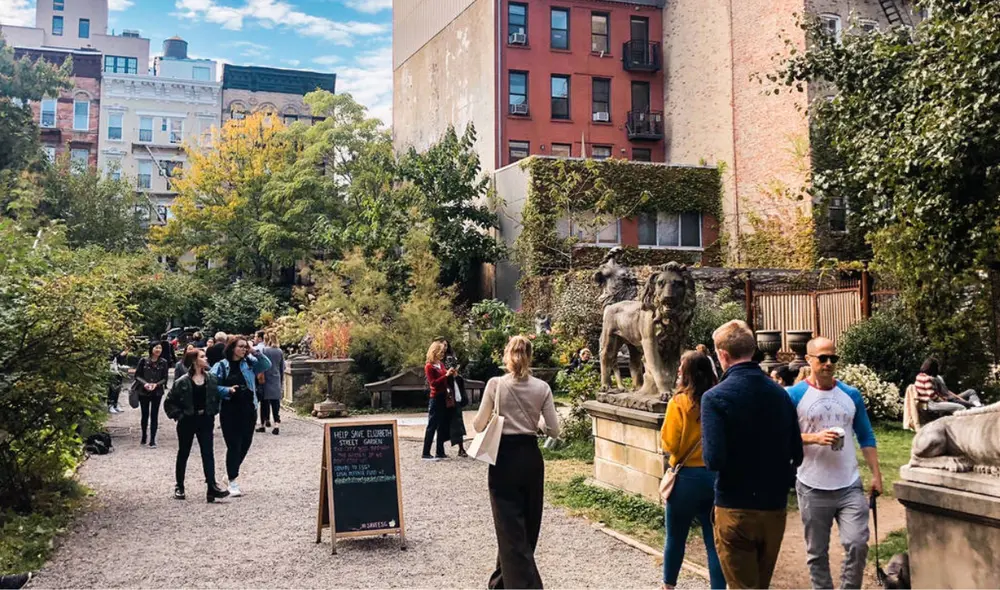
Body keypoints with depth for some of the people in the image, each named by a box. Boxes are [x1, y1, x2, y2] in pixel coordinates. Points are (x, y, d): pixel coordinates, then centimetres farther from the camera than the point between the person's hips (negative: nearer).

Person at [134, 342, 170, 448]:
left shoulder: (164, 362, -1)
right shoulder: (143, 361, -1)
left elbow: (165, 378, 0)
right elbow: (137, 375, 0)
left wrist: (156, 384, -17)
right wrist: (145, 383, -16)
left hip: (157, 392, 0)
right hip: (144, 391, 0)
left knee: (154, 415, 0)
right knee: (145, 415, 10)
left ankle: (152, 440, 4)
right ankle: (143, 437, 29)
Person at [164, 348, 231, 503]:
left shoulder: (211, 379, 1)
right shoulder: (182, 382, -10)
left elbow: (217, 396, 14)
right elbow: (169, 403, -4)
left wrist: (214, 411, 4)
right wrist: (178, 415, -10)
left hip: (205, 421, 3)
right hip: (188, 421, -3)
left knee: (208, 453, -5)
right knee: (183, 454, 11)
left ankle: (212, 487, -10)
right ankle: (179, 487, 24)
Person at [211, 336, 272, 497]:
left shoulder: (249, 363, 6)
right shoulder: (221, 366, -3)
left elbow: (267, 365, -3)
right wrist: (228, 390, -17)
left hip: (248, 410, 4)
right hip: (230, 411, -4)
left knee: (245, 444, 10)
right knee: (234, 445, -3)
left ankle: (232, 473, 31)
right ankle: (232, 482, 7)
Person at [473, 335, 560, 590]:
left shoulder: (495, 385, -9)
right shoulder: (542, 387, -3)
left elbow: (479, 425, -5)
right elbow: (554, 430, -2)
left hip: (504, 458, -3)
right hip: (531, 458, 3)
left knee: (510, 527, 2)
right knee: (527, 525, 18)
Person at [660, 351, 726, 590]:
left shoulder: (679, 402, -13)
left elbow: (670, 445, -13)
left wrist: (664, 438, 6)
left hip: (687, 478, -3)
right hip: (716, 476, 3)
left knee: (675, 537, 15)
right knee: (714, 541, 9)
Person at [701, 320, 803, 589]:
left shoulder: (715, 397, -16)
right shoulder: (780, 393, 2)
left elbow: (713, 460, -22)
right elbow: (796, 455, 7)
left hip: (735, 509, -6)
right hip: (775, 508, 6)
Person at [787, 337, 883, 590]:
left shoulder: (851, 394, 7)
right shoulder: (794, 395, -5)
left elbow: (866, 437, 12)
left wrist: (876, 474, 6)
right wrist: (815, 438, -21)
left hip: (850, 486, 2)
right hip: (813, 489, -2)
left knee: (857, 545, -4)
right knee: (817, 553, 8)